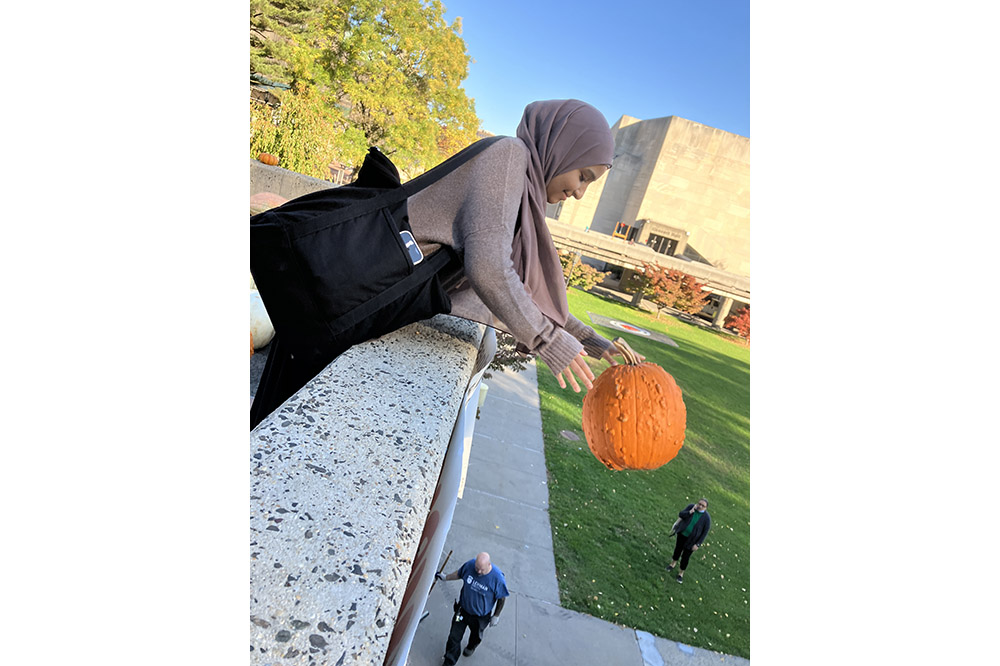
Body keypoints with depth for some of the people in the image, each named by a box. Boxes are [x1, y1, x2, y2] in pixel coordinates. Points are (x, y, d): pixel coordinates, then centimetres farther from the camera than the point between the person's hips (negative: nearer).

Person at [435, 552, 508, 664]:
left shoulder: (498, 578, -33)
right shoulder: (470, 564, -25)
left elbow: (501, 598, -15)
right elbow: (459, 574, -1)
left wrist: (496, 615, -5)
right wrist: (445, 577, 5)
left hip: (480, 616, -1)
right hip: (463, 610, 1)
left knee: (476, 635, 28)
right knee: (454, 637, 10)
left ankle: (471, 647, 63)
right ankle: (449, 661, 37)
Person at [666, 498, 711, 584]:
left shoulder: (707, 518, -22)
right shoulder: (691, 506, -16)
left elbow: (705, 532, -14)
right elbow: (681, 514, -16)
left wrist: (697, 544, -15)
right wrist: (690, 512, -33)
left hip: (692, 539, -2)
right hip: (682, 533, 2)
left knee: (685, 556, 9)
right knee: (679, 548, 23)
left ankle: (681, 572, 35)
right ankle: (673, 563, 50)